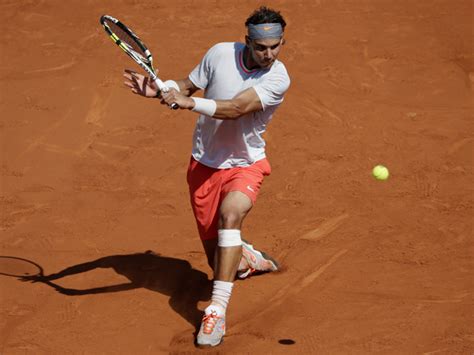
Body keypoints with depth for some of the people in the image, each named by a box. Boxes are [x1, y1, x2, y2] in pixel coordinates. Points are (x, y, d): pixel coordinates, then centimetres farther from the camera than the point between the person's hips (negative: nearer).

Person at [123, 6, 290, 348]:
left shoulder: (278, 78, -19)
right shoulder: (221, 54, -10)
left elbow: (236, 108, -32)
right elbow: (186, 86, 3)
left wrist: (189, 103, -42)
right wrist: (158, 89, -18)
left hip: (245, 165, -3)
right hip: (205, 164, 3)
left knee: (230, 214, -36)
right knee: (219, 261, 7)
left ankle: (217, 309, -33)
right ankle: (250, 258, 44)